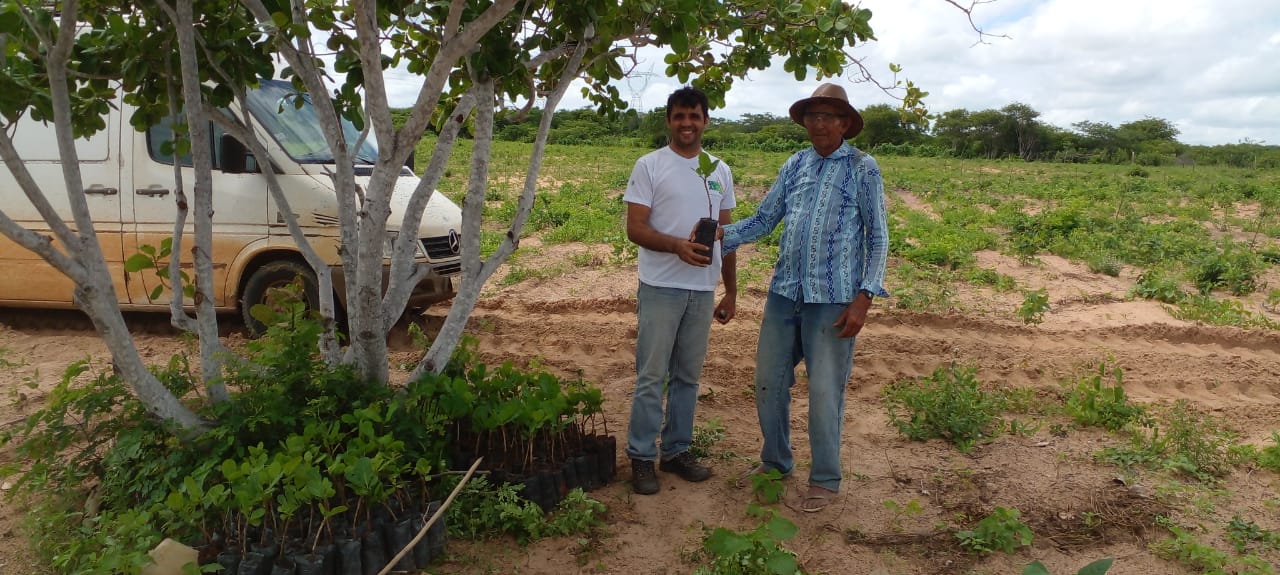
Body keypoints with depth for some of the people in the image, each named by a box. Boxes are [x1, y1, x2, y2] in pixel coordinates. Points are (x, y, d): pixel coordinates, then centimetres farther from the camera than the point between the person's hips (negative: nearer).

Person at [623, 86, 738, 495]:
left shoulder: (721, 171, 11)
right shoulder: (649, 166, -4)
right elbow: (635, 228, -10)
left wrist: (731, 291, 13)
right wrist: (679, 245, -27)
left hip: (703, 291, 5)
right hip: (661, 288, -4)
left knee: (687, 377, 12)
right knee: (651, 377, -1)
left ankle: (677, 451, 24)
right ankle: (641, 457, 11)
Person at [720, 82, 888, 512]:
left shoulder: (863, 168, -2)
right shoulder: (795, 165, 10)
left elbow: (878, 236, -3)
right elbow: (764, 219, 10)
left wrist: (864, 297, -12)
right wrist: (721, 237, -6)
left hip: (832, 299, -5)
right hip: (784, 292, 5)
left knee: (824, 392, 1)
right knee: (769, 383, 12)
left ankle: (825, 480, 20)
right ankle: (775, 462, 33)